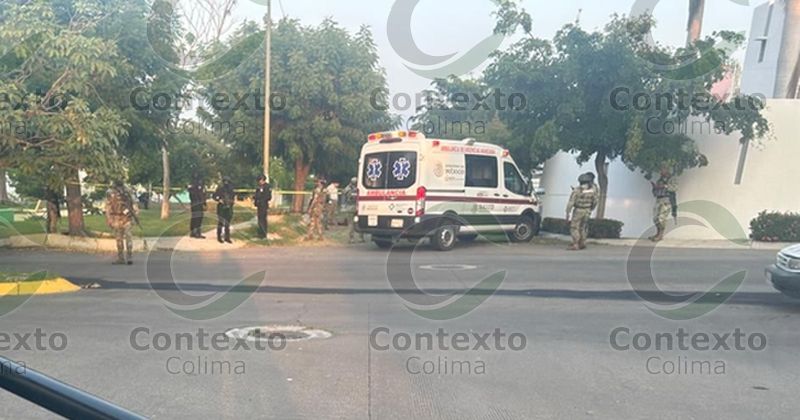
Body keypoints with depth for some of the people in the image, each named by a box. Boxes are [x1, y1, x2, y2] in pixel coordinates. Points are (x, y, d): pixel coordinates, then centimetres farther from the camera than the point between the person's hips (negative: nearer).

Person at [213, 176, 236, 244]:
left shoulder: (231, 189, 9)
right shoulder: (220, 188, -6)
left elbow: (234, 196, 22)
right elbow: (214, 196, -4)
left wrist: (234, 200, 4)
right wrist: (219, 200, -18)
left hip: (229, 208, 5)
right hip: (221, 208, -5)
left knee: (227, 223, 8)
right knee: (220, 223, 0)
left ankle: (227, 237, 15)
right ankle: (219, 237, 9)